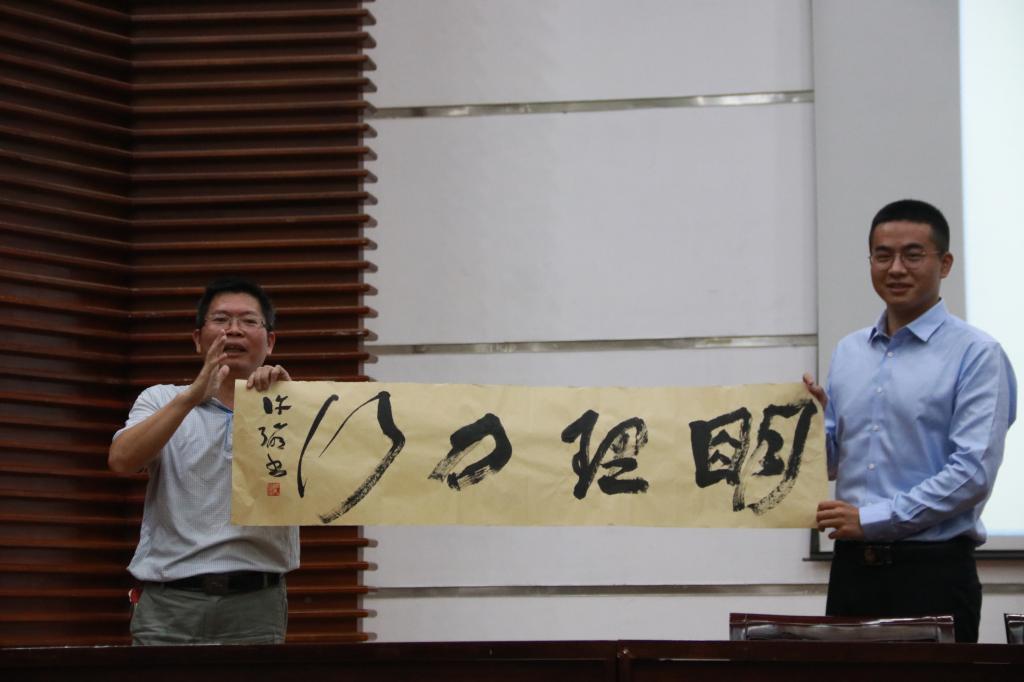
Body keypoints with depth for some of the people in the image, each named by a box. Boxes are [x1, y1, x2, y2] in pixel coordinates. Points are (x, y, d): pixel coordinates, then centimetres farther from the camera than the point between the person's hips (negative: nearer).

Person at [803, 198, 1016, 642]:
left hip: (933, 570, -5)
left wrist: (872, 517, -17)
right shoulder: (848, 353, 14)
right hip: (852, 567, 6)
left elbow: (973, 472, -15)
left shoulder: (976, 355, -6)